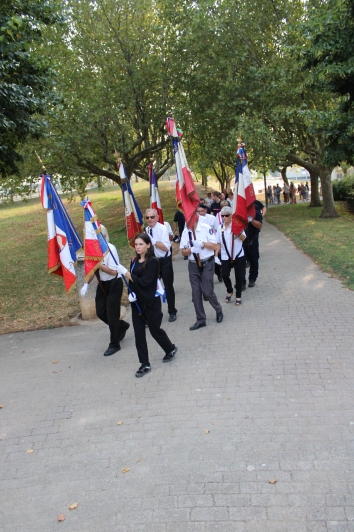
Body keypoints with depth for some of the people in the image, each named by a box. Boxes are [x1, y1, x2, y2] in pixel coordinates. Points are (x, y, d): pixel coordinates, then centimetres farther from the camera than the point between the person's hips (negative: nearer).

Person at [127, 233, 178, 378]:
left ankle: (171, 349, 36)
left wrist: (127, 274, -24)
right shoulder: (134, 261, 7)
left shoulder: (153, 261, -14)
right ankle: (145, 364, 15)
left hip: (151, 302, -6)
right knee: (139, 333, 5)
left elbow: (145, 282, -22)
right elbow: (133, 281, 10)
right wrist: (131, 294, -8)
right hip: (136, 302, 6)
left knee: (155, 330, 8)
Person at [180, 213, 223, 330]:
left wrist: (202, 243, -24)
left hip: (207, 264, -4)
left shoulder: (206, 228, -12)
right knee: (196, 293, 6)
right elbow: (183, 252, 2)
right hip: (193, 265, 4)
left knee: (207, 292, -1)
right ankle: (200, 320, 18)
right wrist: (191, 250, -18)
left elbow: (215, 246, -11)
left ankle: (219, 311, 28)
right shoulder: (185, 232, 0)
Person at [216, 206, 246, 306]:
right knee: (225, 275, -6)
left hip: (238, 255, -2)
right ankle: (229, 291, 23)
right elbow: (219, 243, 7)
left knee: (239, 276, 4)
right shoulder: (220, 227, 4)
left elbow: (243, 238, -14)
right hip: (225, 257, 2)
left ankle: (238, 296, 22)